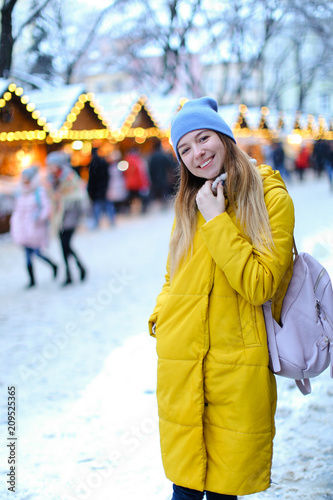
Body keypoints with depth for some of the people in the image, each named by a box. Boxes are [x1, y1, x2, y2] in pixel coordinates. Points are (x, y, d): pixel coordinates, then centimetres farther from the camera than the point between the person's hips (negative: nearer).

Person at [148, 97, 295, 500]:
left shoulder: (271, 197, -5)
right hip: (180, 361, 4)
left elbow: (261, 286, -14)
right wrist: (161, 316, 3)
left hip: (238, 365, -3)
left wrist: (216, 221, -15)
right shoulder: (189, 202, 10)